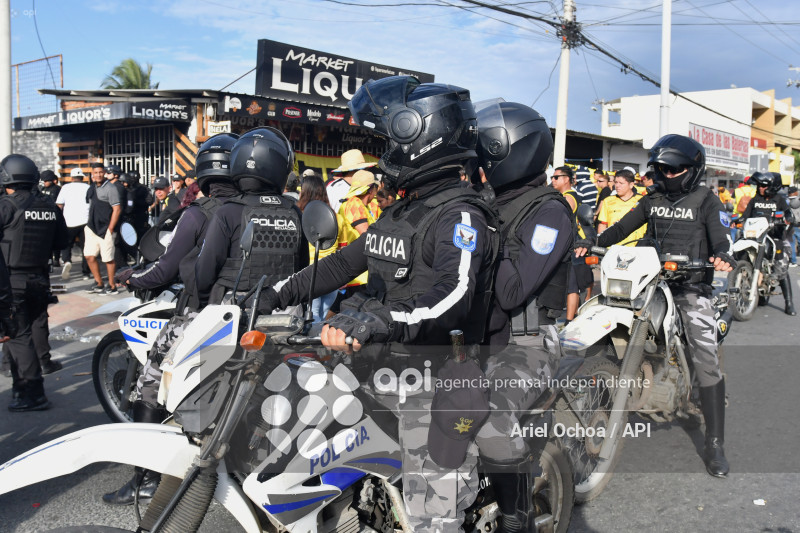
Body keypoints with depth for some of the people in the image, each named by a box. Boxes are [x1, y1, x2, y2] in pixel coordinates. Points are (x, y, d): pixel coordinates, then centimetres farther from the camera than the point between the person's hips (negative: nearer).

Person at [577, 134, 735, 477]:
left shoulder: (707, 201, 2)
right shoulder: (652, 200, 15)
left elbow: (721, 238, -10)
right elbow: (622, 228, 11)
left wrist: (722, 257, -34)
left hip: (691, 287, -4)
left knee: (707, 362, -10)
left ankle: (714, 445, -4)